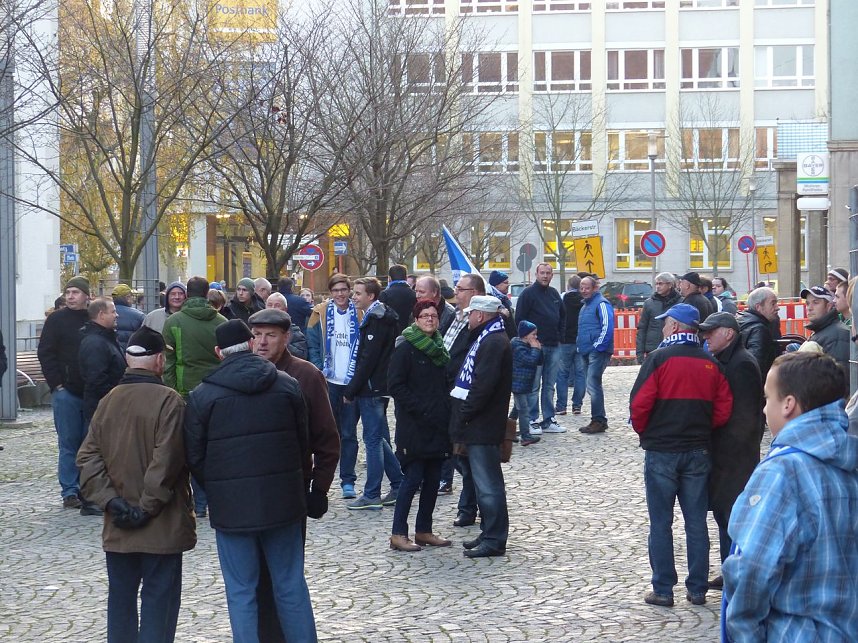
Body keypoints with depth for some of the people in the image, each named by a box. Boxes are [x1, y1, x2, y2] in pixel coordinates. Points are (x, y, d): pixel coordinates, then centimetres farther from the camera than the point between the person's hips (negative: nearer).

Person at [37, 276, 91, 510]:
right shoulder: (57, 320, 1)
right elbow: (45, 353, -1)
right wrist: (57, 384, -9)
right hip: (66, 392, -3)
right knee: (69, 442, -1)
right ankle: (69, 491, 3)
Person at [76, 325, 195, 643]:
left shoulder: (108, 401, 2)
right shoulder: (168, 401, -14)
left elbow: (87, 458, -1)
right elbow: (166, 463, -20)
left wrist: (111, 501, -5)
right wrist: (148, 507, -12)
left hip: (118, 529, 5)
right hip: (162, 526, -5)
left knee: (121, 599, 15)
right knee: (158, 601, 2)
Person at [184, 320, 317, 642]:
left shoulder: (202, 395, -5)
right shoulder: (287, 385, 1)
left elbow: (194, 455, -2)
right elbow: (304, 442, 7)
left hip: (231, 504, -2)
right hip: (282, 499, 2)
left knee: (241, 592, 5)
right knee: (291, 586, 12)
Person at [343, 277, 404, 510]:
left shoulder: (376, 320, -15)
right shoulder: (379, 317, 15)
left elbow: (368, 360, -20)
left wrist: (350, 391, -15)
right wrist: (353, 389, 15)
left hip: (370, 388, -10)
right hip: (374, 388, 10)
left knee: (373, 440, -5)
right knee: (380, 438, 15)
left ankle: (371, 495, -1)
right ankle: (399, 486, 19)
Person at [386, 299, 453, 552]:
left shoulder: (439, 348, 14)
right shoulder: (405, 348, -8)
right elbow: (395, 385, -14)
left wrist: (445, 411, 8)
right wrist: (420, 408, -18)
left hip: (438, 427, 7)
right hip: (414, 428, -7)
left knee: (433, 480, 9)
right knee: (413, 479, -7)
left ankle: (424, 531, 18)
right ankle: (398, 534, -1)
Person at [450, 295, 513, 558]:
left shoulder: (494, 342, -16)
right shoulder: (485, 339, 18)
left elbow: (483, 385, -23)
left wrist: (462, 417, -17)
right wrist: (461, 418, 15)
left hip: (483, 427, -11)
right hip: (478, 426, 11)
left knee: (487, 484, -7)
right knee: (481, 480, 16)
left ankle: (494, 540, -4)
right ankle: (489, 533, 24)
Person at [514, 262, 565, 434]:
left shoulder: (554, 294, 14)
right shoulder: (528, 293, -6)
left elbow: (562, 315, 26)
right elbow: (519, 319, -9)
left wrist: (559, 335, 13)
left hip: (553, 347, 7)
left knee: (549, 386, 10)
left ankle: (548, 420, 15)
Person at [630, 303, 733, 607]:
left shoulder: (659, 358, -11)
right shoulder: (711, 363, 3)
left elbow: (639, 404, -15)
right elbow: (723, 410, 2)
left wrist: (644, 432, 3)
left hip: (661, 452, -4)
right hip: (698, 452, 4)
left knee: (660, 523, 4)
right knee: (696, 522, 10)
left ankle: (663, 590, 6)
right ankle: (697, 589, 14)